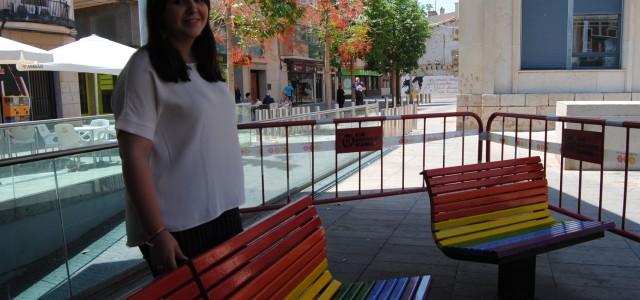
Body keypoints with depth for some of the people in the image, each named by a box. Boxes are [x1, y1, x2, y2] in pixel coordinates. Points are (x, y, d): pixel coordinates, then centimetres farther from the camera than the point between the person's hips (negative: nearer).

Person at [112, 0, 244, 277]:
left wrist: (230, 203, 15)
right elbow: (134, 155, -16)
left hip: (225, 212, 7)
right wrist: (156, 233, -20)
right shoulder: (146, 67, -12)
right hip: (177, 227, -7)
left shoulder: (207, 66, 9)